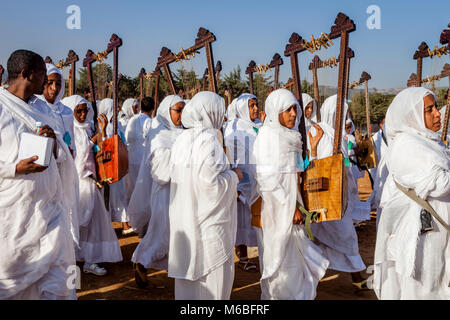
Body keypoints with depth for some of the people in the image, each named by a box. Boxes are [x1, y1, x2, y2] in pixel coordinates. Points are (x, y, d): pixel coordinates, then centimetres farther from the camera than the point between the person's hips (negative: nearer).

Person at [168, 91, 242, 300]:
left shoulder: (181, 140, 6)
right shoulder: (208, 140, -17)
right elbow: (211, 182, -22)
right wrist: (234, 175, -4)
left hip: (184, 218, 8)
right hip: (209, 218, -8)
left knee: (188, 265, 16)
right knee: (215, 268, 4)